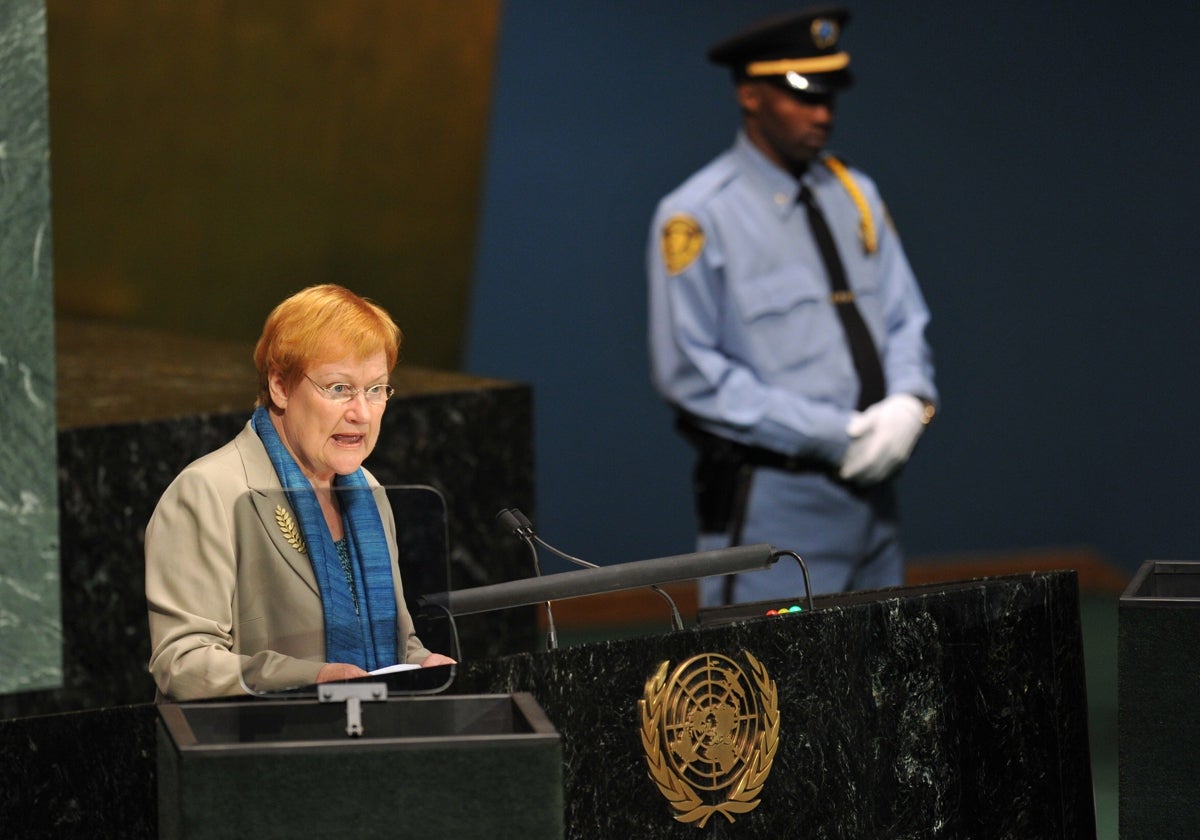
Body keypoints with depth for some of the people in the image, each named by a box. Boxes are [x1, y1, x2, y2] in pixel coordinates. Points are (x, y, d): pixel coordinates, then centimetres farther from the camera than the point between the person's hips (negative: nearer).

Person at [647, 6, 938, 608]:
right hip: (772, 506, -7)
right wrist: (830, 435, -16)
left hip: (868, 485, 7)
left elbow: (904, 321, 17)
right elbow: (689, 372, -12)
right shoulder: (700, 217, -7)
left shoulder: (855, 197, 13)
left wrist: (908, 402, -7)